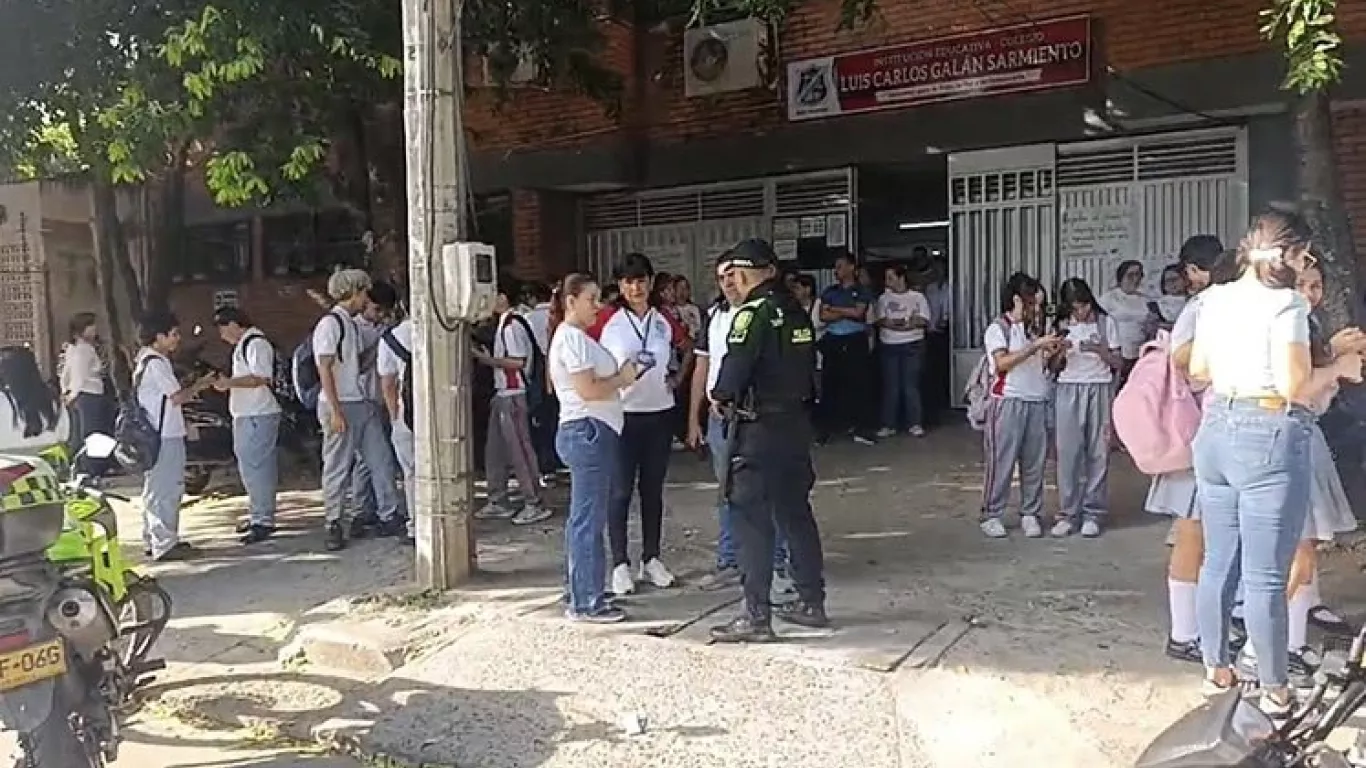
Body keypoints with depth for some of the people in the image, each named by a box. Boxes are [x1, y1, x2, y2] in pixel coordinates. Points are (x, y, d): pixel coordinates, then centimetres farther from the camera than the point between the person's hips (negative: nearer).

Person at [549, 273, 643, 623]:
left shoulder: (578, 337, 21)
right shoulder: (571, 337, -11)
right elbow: (587, 389, -19)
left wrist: (621, 374, 4)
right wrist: (623, 378, -6)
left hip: (596, 433, 11)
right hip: (586, 432, -11)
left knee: (586, 518, 14)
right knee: (588, 519, -6)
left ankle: (585, 595, 22)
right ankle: (586, 603, 0)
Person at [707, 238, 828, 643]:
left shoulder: (754, 313, -15)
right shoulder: (796, 311, 8)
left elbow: (735, 369, -20)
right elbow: (807, 365, 12)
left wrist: (721, 396, -1)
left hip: (759, 428, -8)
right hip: (797, 423, 8)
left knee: (752, 519, -1)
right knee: (796, 513, 16)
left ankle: (756, 616, 3)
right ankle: (812, 602, 24)